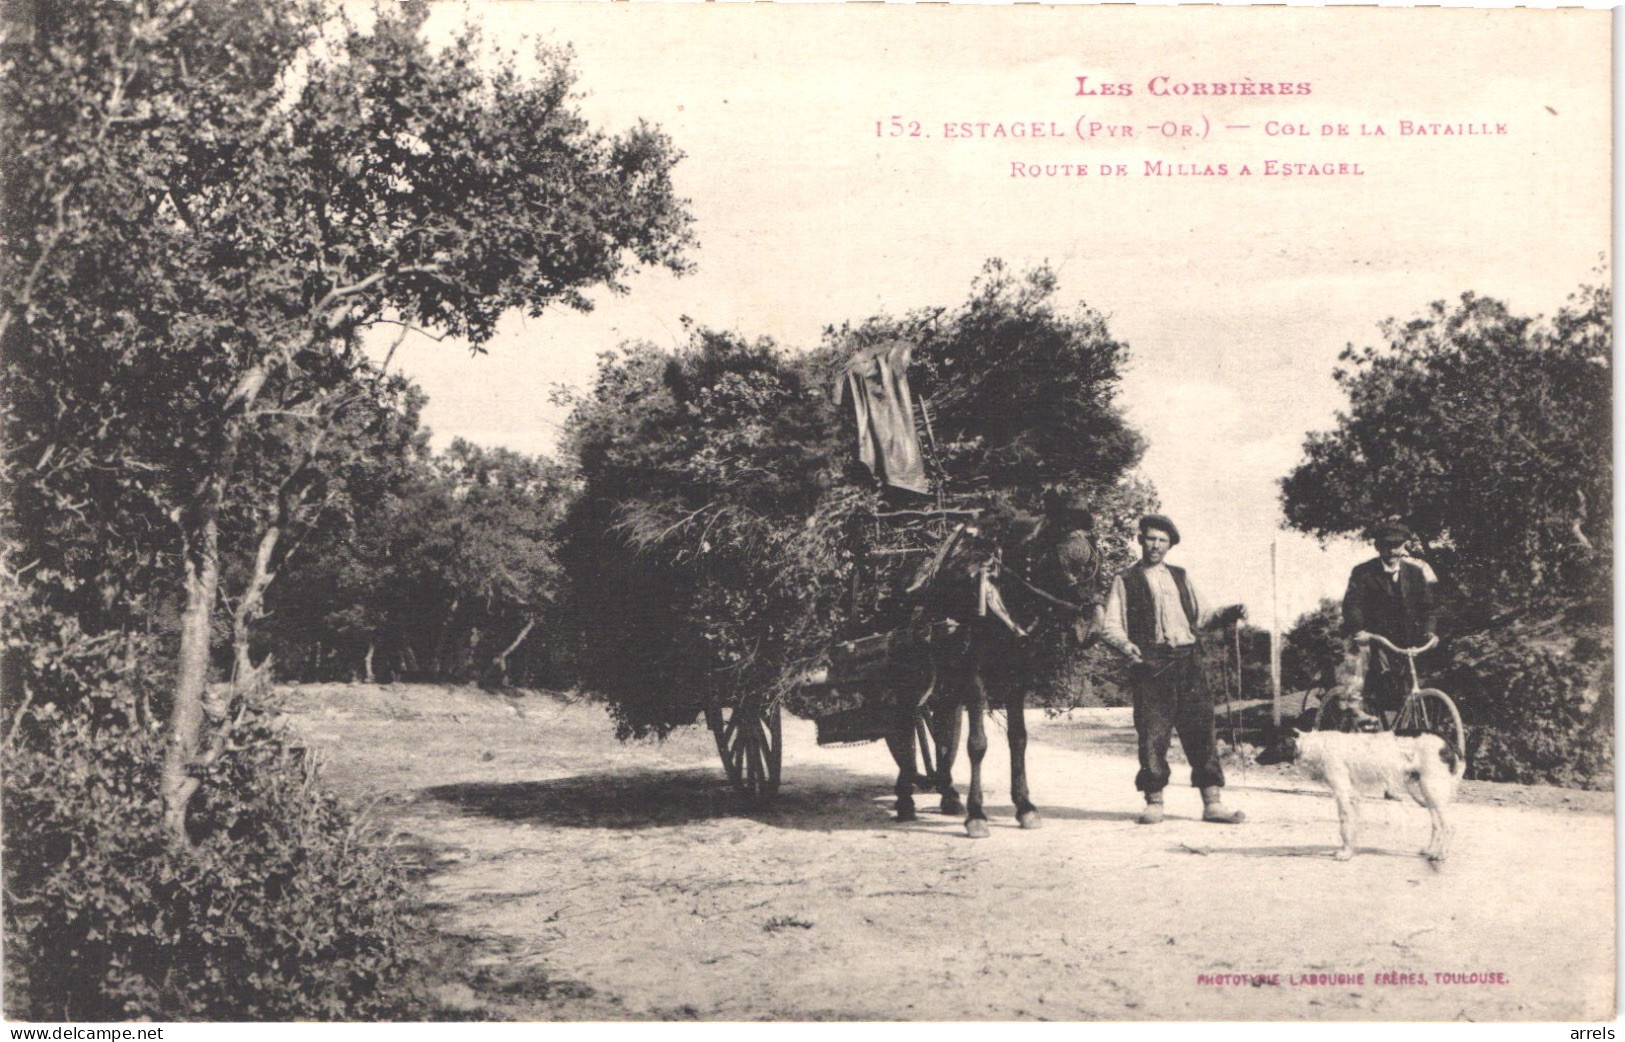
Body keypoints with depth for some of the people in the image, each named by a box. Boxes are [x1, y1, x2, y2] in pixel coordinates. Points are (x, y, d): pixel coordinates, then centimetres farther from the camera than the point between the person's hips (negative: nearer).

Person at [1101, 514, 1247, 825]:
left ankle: (1213, 802, 0)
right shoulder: (1125, 582, 9)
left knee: (1201, 729, -2)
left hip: (1187, 661, 3)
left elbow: (1201, 618, 19)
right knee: (1152, 733, -4)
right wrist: (1126, 645, -18)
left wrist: (1230, 613, 2)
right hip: (1150, 664, -3)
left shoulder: (1181, 577, 21)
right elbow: (1110, 626, 1)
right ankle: (1154, 802, 6)